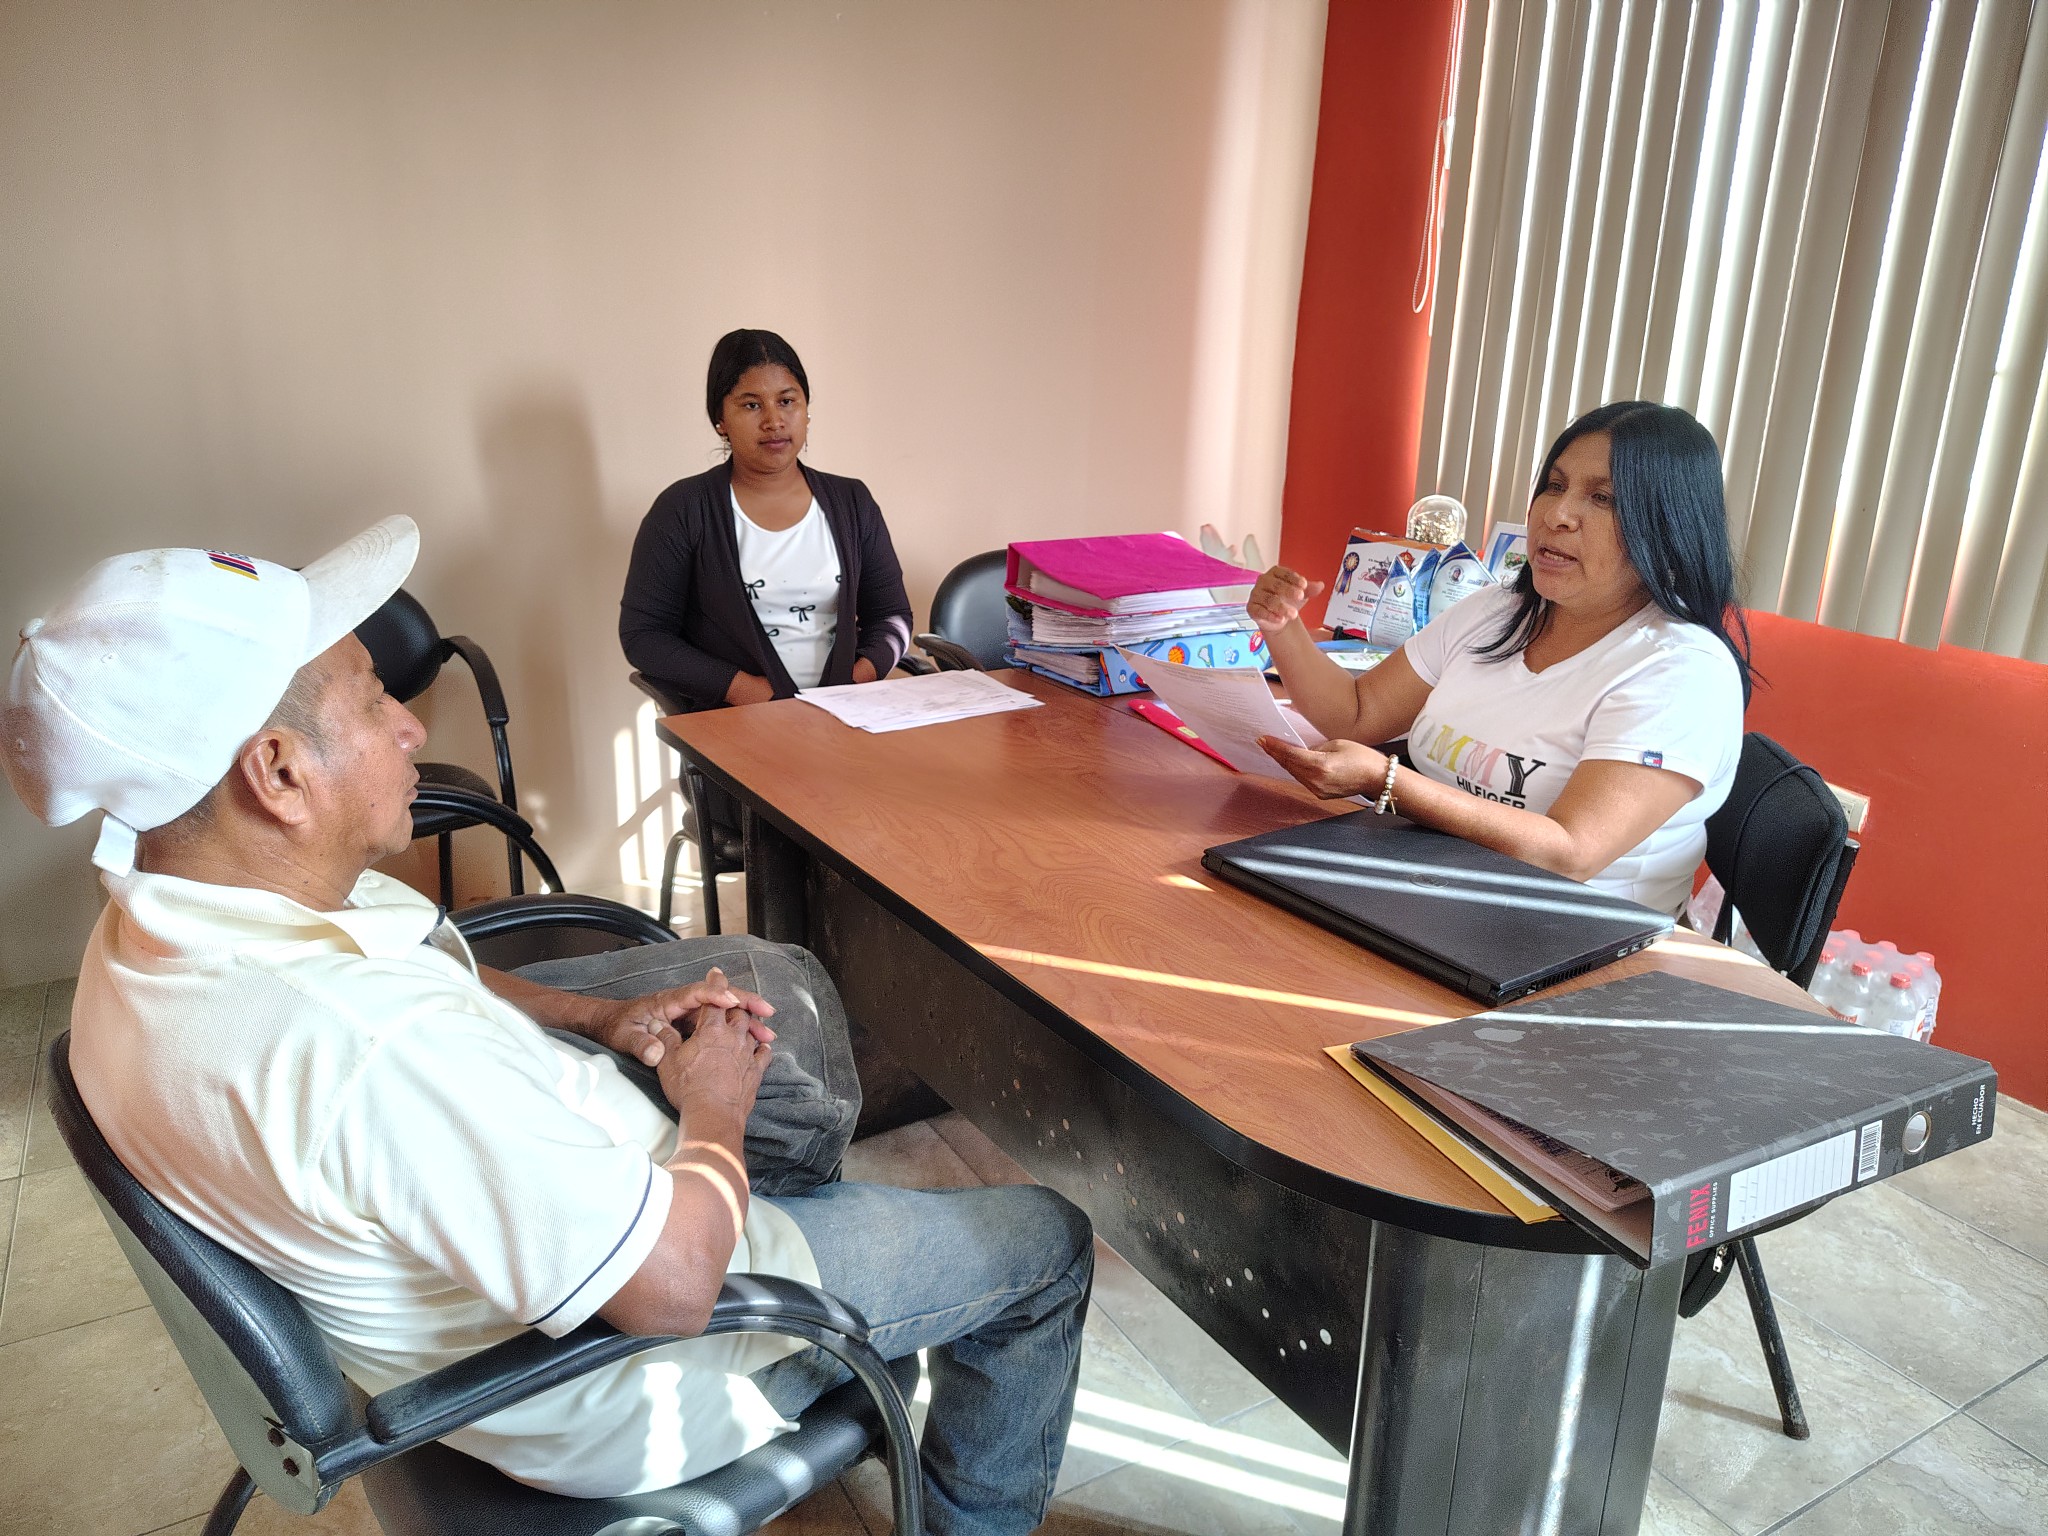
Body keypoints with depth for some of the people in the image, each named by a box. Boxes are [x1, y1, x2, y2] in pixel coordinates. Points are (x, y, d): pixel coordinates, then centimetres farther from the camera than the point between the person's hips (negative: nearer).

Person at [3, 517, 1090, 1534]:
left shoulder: (153, 920, -10)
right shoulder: (369, 1056, -42)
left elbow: (431, 979, 8)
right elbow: (675, 1285, -33)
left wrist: (602, 1017, -3)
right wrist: (714, 1110, -14)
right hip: (606, 1386, -8)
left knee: (773, 976, 22)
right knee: (1042, 1243, 6)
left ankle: (812, 1230, 43)